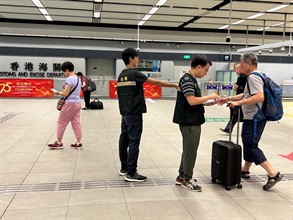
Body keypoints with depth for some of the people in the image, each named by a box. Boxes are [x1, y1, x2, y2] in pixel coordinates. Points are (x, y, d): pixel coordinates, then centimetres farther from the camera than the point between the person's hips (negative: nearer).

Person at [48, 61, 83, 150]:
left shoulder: (69, 79, -16)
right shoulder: (78, 78, 12)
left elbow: (65, 93, -19)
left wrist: (57, 92, -1)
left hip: (70, 103, -9)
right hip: (77, 103, 9)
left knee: (61, 122, 4)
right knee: (76, 123, 9)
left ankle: (59, 143, 12)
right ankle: (78, 143, 9)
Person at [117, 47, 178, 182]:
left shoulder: (121, 75, 12)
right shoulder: (134, 73, -12)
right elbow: (156, 82, -12)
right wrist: (173, 85, -3)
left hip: (125, 113, 9)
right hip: (134, 113, -9)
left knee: (124, 139, 12)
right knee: (134, 142, -5)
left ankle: (124, 168, 22)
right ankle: (131, 173, -1)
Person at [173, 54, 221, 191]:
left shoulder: (192, 79, 15)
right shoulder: (187, 79, -16)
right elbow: (192, 101, -25)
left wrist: (209, 102, 9)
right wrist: (210, 96, -16)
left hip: (193, 122, 10)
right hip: (189, 122, -10)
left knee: (188, 150, 17)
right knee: (190, 151, 0)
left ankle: (182, 177, 28)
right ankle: (187, 180, 13)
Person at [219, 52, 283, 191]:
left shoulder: (253, 77, -17)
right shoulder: (253, 76, 17)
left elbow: (260, 97, -30)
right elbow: (246, 95, 26)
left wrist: (239, 103, -28)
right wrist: (228, 99, 22)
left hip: (254, 118, -11)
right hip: (252, 117, 11)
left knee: (251, 146, -10)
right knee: (248, 144, 18)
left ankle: (273, 174, -8)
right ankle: (245, 170, 31)